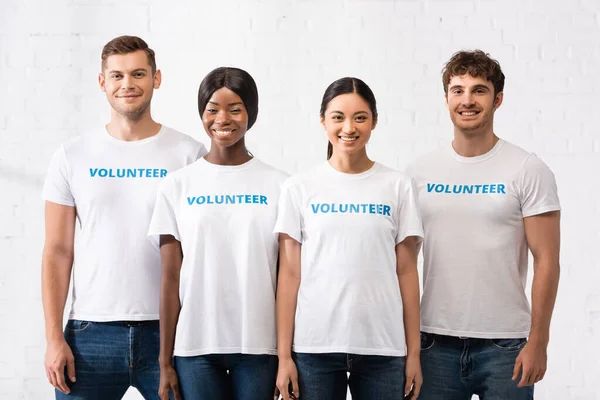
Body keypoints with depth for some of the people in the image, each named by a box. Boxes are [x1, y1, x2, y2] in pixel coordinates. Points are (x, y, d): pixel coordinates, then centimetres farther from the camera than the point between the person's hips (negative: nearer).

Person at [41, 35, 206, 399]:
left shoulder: (190, 154, 2)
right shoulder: (73, 157, 6)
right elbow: (58, 252, 5)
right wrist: (54, 337, -2)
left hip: (168, 330, -1)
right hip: (91, 332, 1)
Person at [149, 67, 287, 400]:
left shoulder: (278, 185, 3)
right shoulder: (178, 185, 4)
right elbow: (171, 278, 3)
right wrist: (165, 360, 1)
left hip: (260, 345, 0)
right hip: (196, 346, 0)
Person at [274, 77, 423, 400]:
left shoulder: (398, 186, 4)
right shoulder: (299, 188, 3)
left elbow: (406, 271, 4)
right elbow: (289, 274, 2)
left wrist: (414, 352, 2)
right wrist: (284, 354, -2)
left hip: (383, 347, 0)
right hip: (314, 345, 0)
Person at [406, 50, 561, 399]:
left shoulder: (528, 170, -2)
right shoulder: (420, 172, 6)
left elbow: (547, 261, -4)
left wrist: (538, 342, -9)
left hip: (504, 344, -2)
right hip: (435, 343, 3)